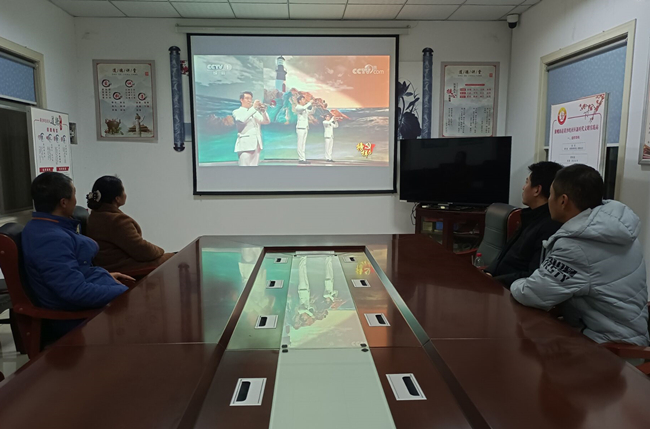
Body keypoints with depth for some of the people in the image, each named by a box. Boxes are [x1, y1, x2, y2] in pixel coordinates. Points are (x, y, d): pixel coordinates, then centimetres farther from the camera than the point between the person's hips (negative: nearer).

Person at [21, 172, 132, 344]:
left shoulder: (42, 227, 7)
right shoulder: (51, 239, -26)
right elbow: (77, 293, -33)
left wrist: (105, 275, 12)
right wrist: (126, 292, -24)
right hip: (79, 318, -11)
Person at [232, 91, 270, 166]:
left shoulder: (255, 112, 24)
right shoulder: (237, 112, 6)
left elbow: (267, 121, 10)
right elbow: (242, 120, -17)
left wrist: (263, 111, -7)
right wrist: (253, 108, -15)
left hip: (256, 144, 6)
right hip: (245, 144, -6)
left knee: (254, 165, 3)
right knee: (245, 165, -14)